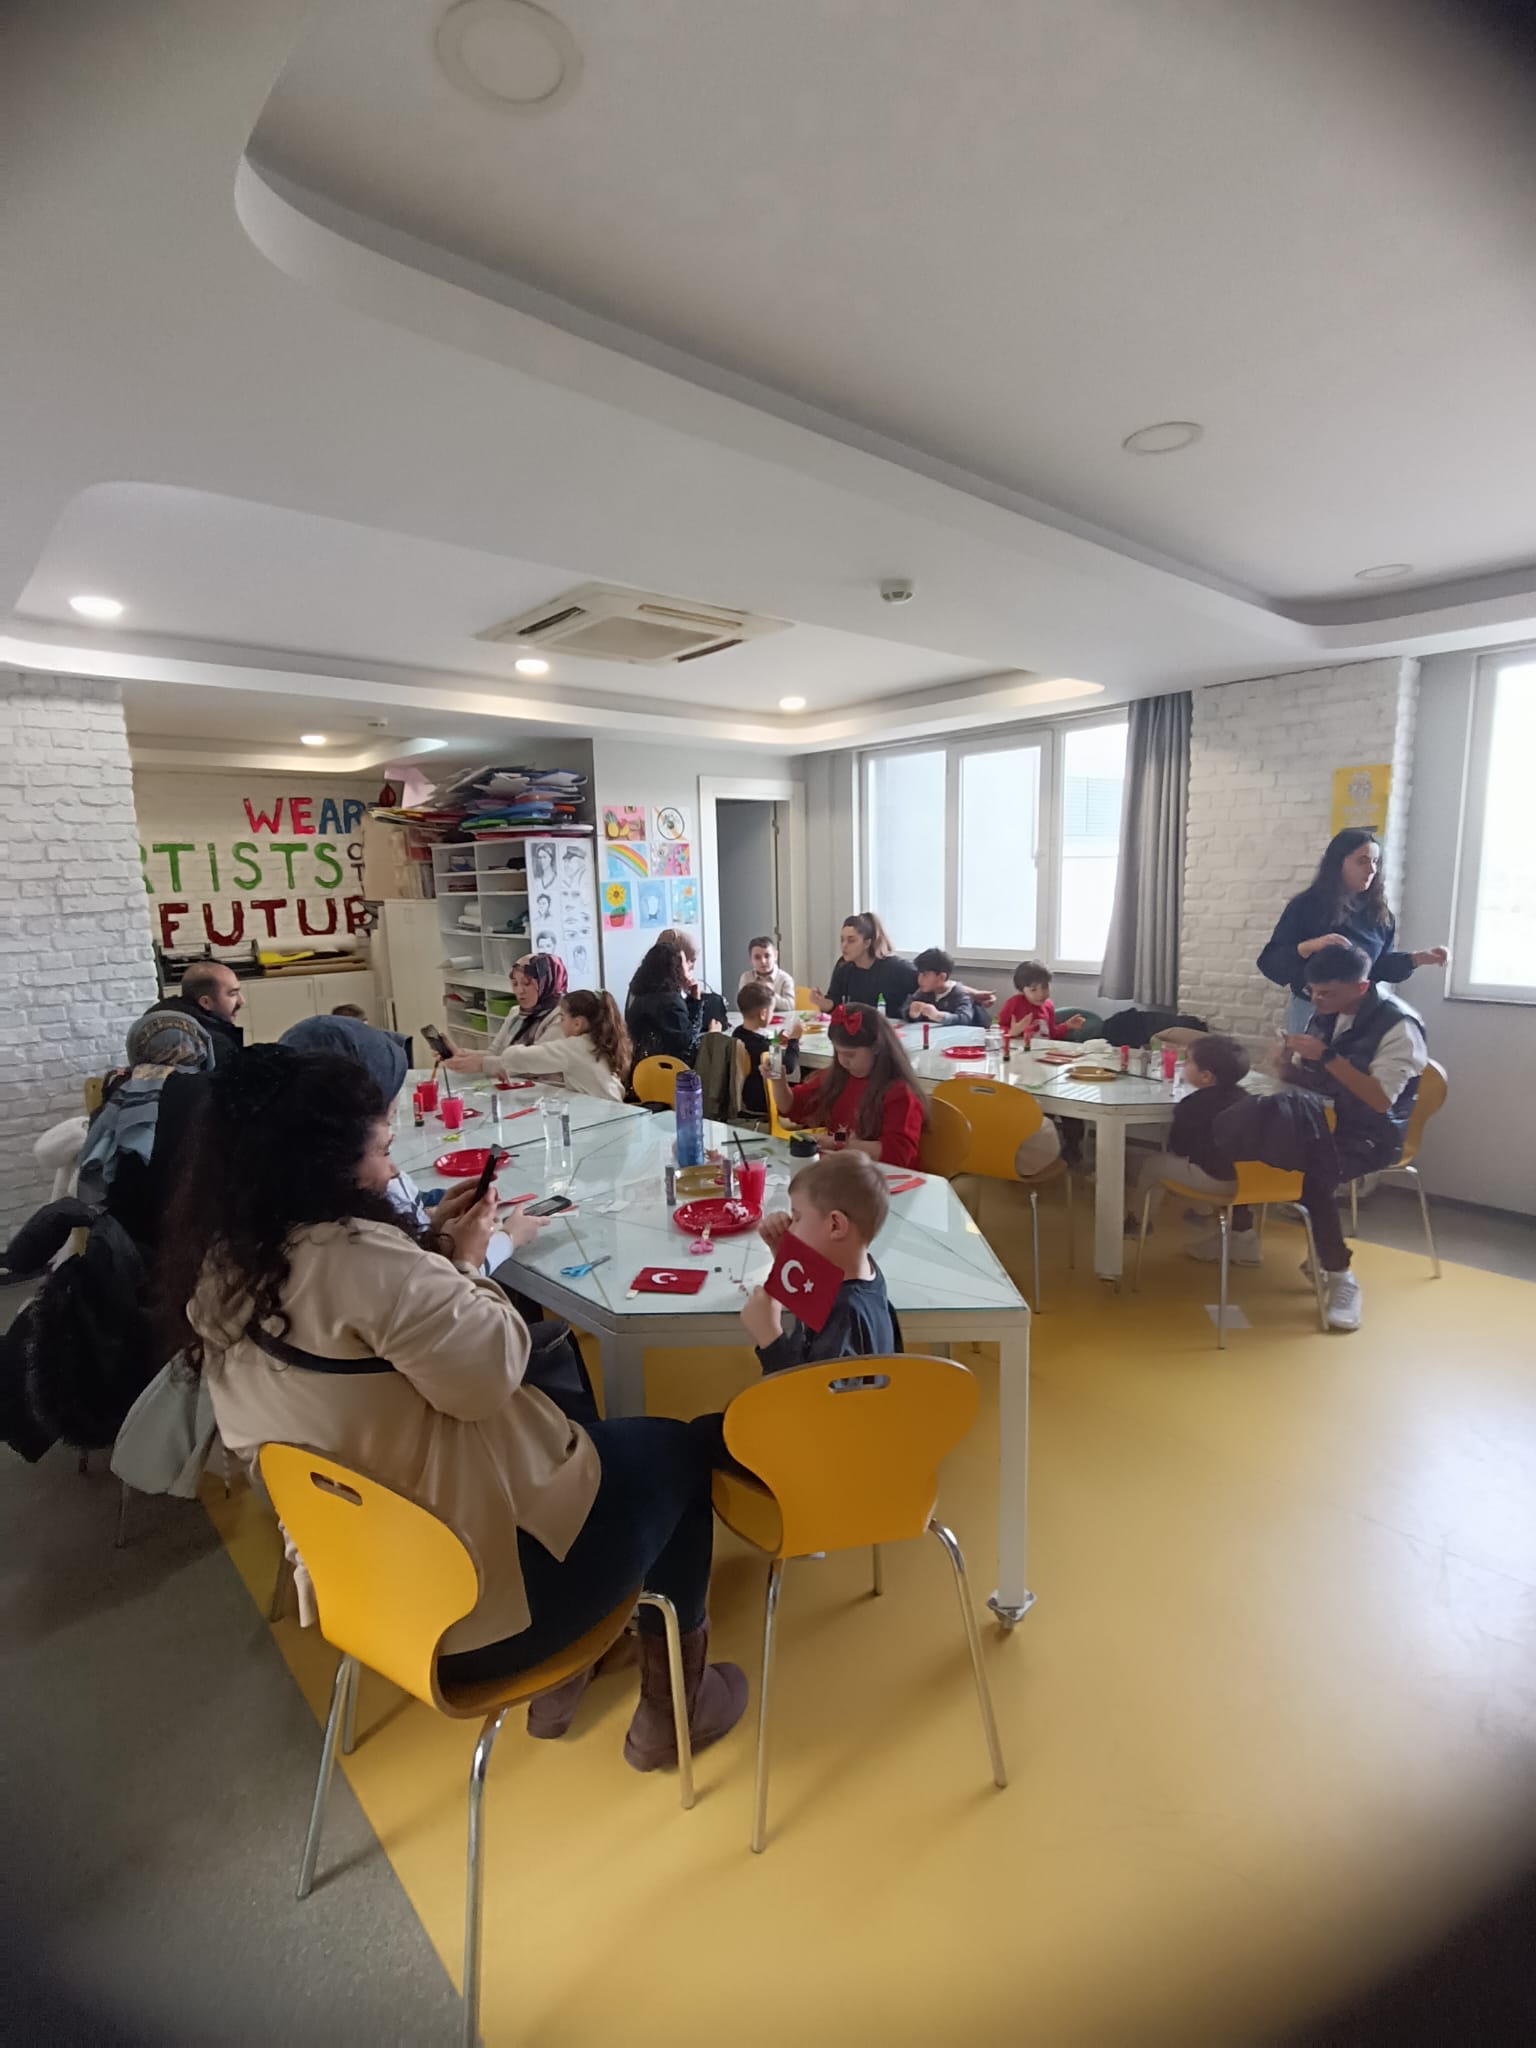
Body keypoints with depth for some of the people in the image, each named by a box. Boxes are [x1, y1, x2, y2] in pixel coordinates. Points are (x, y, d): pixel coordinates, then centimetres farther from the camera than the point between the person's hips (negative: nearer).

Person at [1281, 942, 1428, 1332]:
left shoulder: (1398, 1025, -16)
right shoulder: (1325, 1013, 5)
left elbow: (1381, 1100, -25)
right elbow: (1301, 1076, 12)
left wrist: (1327, 1057, -31)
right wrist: (1289, 1058, -11)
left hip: (1374, 1135, -6)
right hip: (1325, 1120, 6)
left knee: (1313, 1174, -34)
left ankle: (1340, 1278, -15)